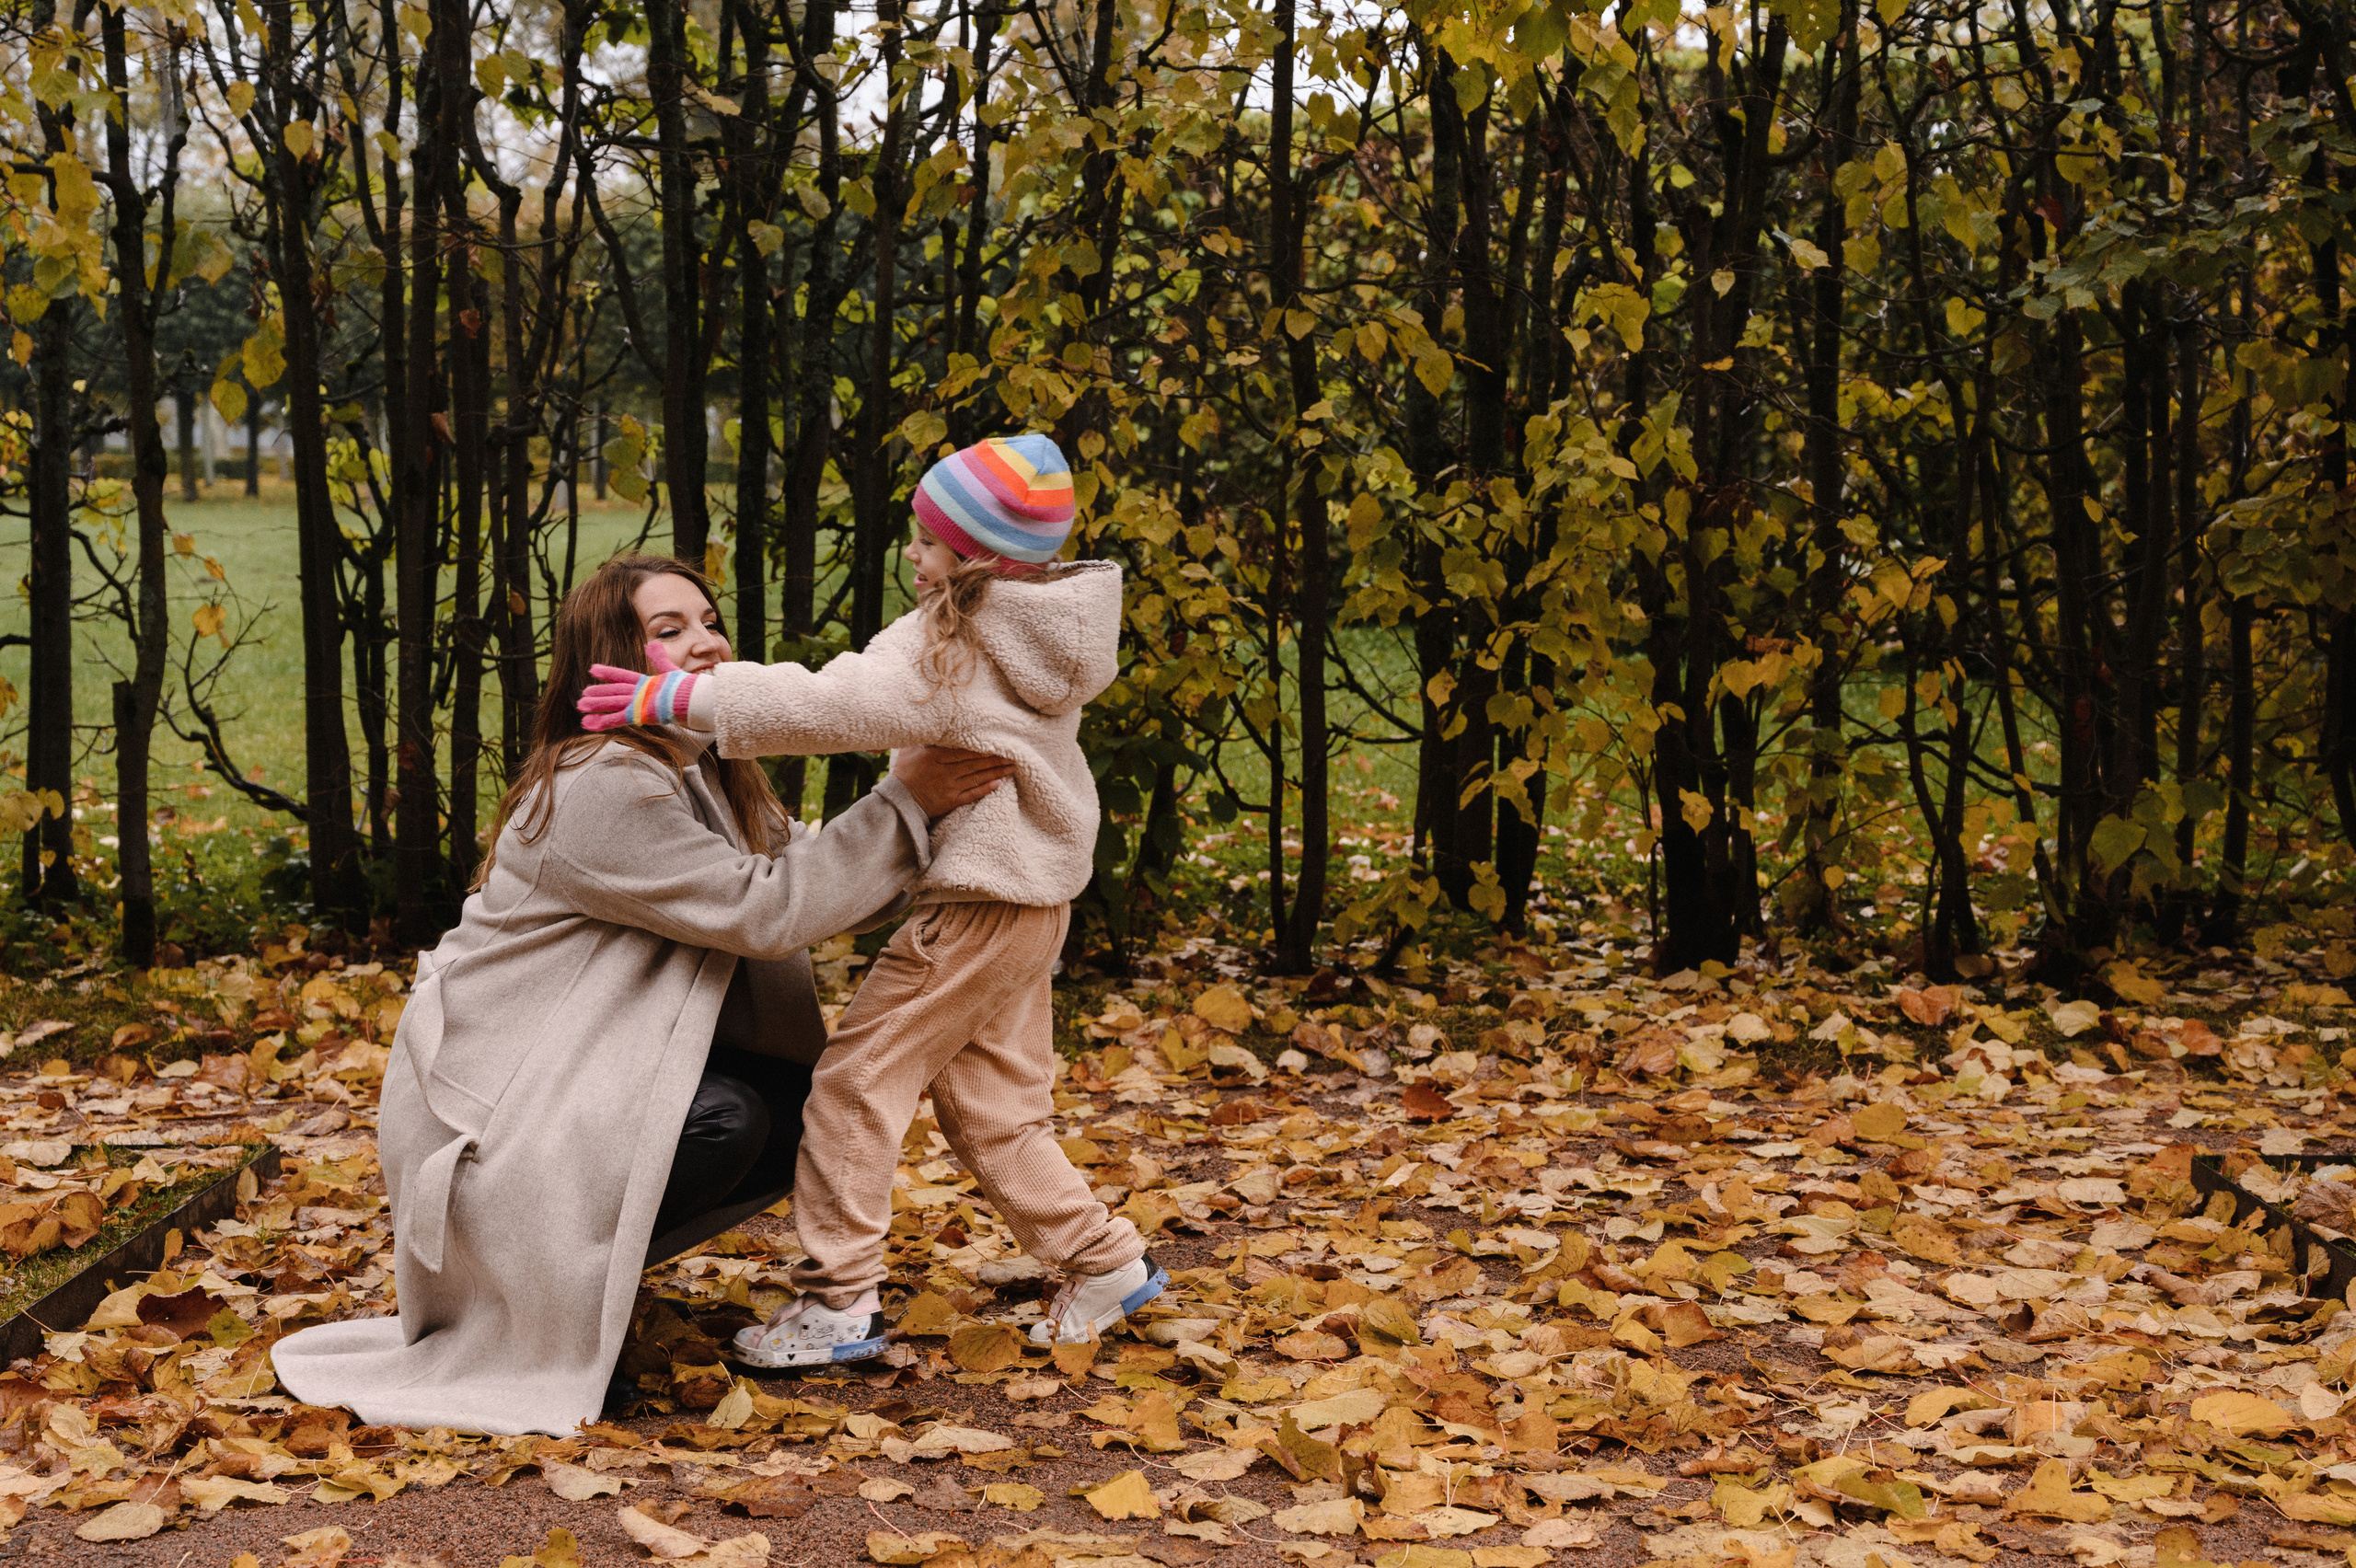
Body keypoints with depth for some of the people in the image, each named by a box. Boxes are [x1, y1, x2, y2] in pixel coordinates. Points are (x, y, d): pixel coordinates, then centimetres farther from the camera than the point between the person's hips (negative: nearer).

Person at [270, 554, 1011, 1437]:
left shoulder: (706, 780, 9)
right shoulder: (598, 791, -23)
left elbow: (811, 873, -1)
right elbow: (763, 910, -26)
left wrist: (935, 806, -16)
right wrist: (904, 803, -24)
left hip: (585, 1077, 9)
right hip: (487, 1110, -9)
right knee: (723, 1118, -28)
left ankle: (594, 1259, 8)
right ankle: (534, 1285, -7)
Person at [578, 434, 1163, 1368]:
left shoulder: (947, 646, -19)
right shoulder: (1031, 634, 9)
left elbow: (839, 706, -30)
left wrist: (690, 699, -29)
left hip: (977, 904, -9)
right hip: (1031, 901, 9)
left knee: (857, 1080, -2)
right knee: (990, 1107, 17)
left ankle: (838, 1297, 2)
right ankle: (1105, 1261, 21)